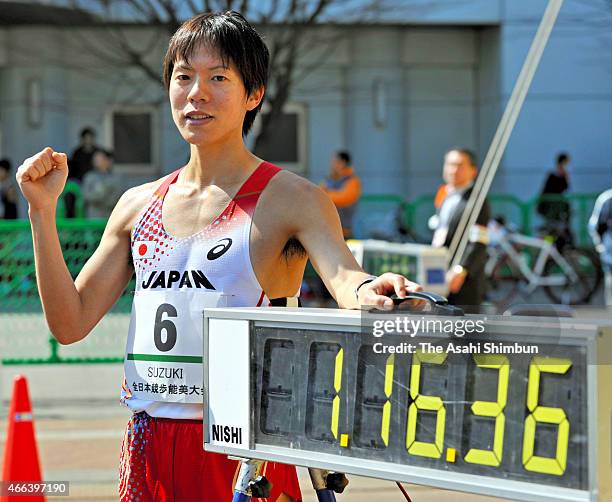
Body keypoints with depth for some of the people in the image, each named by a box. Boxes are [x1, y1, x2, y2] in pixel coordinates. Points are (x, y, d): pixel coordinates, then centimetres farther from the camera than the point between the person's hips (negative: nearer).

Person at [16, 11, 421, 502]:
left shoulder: (290, 200, -4)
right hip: (146, 448, 4)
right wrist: (43, 211, 1)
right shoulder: (139, 205, 11)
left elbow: (344, 277, -21)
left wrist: (370, 291, -44)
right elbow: (70, 323, 9)